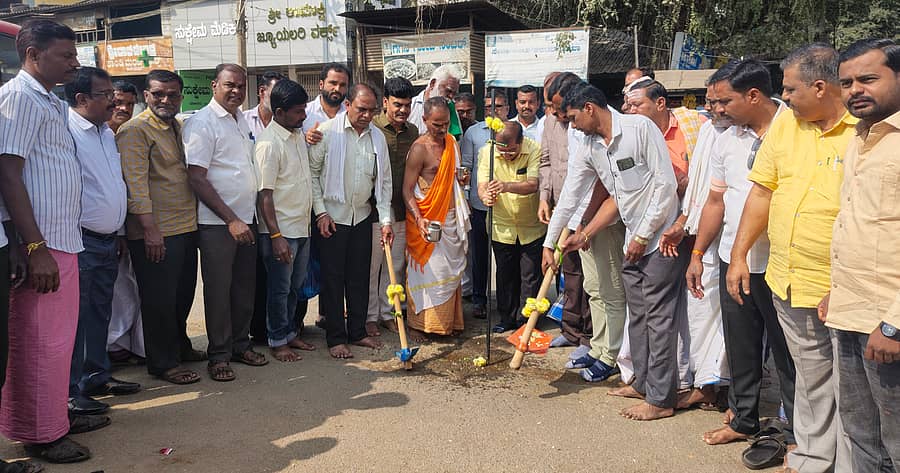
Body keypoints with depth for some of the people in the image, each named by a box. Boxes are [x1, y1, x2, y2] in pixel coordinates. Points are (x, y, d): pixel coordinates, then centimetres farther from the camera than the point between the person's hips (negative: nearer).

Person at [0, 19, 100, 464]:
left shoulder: (51, 103, 17)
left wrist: (59, 246, 17)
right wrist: (36, 248, -20)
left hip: (62, 241, 9)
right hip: (42, 245, -9)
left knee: (58, 338, 16)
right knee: (41, 343, 0)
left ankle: (57, 416, 28)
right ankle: (39, 434, 12)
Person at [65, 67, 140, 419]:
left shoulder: (107, 133, 15)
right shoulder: (66, 131, -15)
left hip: (107, 242, 9)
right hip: (81, 242, -9)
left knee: (100, 313, 17)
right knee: (74, 317, -1)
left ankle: (96, 376, 30)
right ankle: (69, 391, 9)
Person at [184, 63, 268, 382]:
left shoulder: (243, 120, 13)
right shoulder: (201, 123, -11)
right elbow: (196, 178, -16)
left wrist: (247, 216, 14)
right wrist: (231, 219, -19)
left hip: (246, 219, 7)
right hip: (217, 223, -7)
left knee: (245, 286, 13)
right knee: (218, 289, 2)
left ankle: (240, 344, 27)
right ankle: (219, 355, 15)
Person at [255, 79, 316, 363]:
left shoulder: (299, 135, 9)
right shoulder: (268, 144, -17)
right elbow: (265, 194, -19)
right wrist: (276, 236, -21)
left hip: (302, 226, 8)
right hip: (281, 231, -8)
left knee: (295, 285, 17)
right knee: (279, 288, 5)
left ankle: (289, 333, 31)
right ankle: (278, 341, 19)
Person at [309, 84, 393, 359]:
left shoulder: (378, 137, 4)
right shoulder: (327, 132, -10)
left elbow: (384, 181, 6)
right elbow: (312, 173, -6)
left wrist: (385, 220, 0)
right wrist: (320, 212, -10)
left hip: (362, 216, 4)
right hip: (332, 216, -4)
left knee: (360, 277, 10)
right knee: (333, 277, 1)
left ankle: (357, 332, 23)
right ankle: (336, 338, 11)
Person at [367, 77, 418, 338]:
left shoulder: (413, 131, 9)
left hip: (401, 210, 5)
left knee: (396, 265, 13)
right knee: (371, 265, 4)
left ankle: (388, 312, 27)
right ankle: (370, 316, 17)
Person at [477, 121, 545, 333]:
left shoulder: (534, 150, -17)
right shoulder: (487, 151, -9)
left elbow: (533, 185, -28)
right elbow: (482, 185, -14)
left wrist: (507, 186, -46)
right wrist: (486, 195, -38)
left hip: (532, 226, -2)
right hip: (502, 226, 2)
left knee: (531, 276, 3)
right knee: (505, 275, 11)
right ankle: (508, 318, 25)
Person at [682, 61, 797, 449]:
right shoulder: (727, 139, 7)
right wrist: (697, 254, 13)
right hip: (732, 261, 6)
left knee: (787, 352, 8)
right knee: (740, 348, 17)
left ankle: (798, 436, 24)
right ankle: (742, 420, 35)